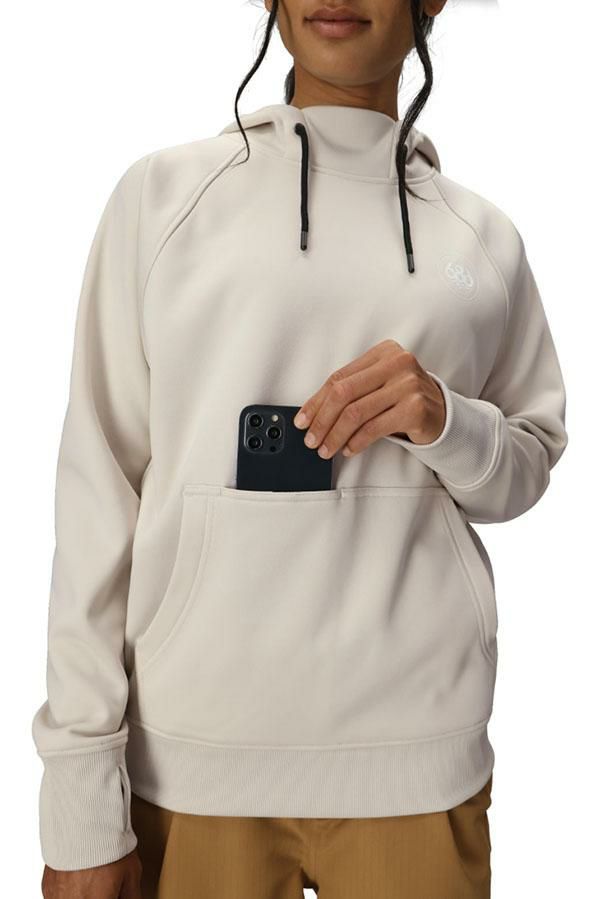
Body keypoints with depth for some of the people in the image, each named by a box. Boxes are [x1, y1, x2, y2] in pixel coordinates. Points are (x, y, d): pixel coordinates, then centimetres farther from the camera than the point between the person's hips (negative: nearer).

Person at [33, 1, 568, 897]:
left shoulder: (485, 235, 7)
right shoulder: (163, 190, 0)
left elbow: (531, 463, 13)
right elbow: (98, 486, -3)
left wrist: (446, 422, -11)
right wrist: (80, 803, -6)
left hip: (416, 749, 2)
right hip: (186, 751, -1)